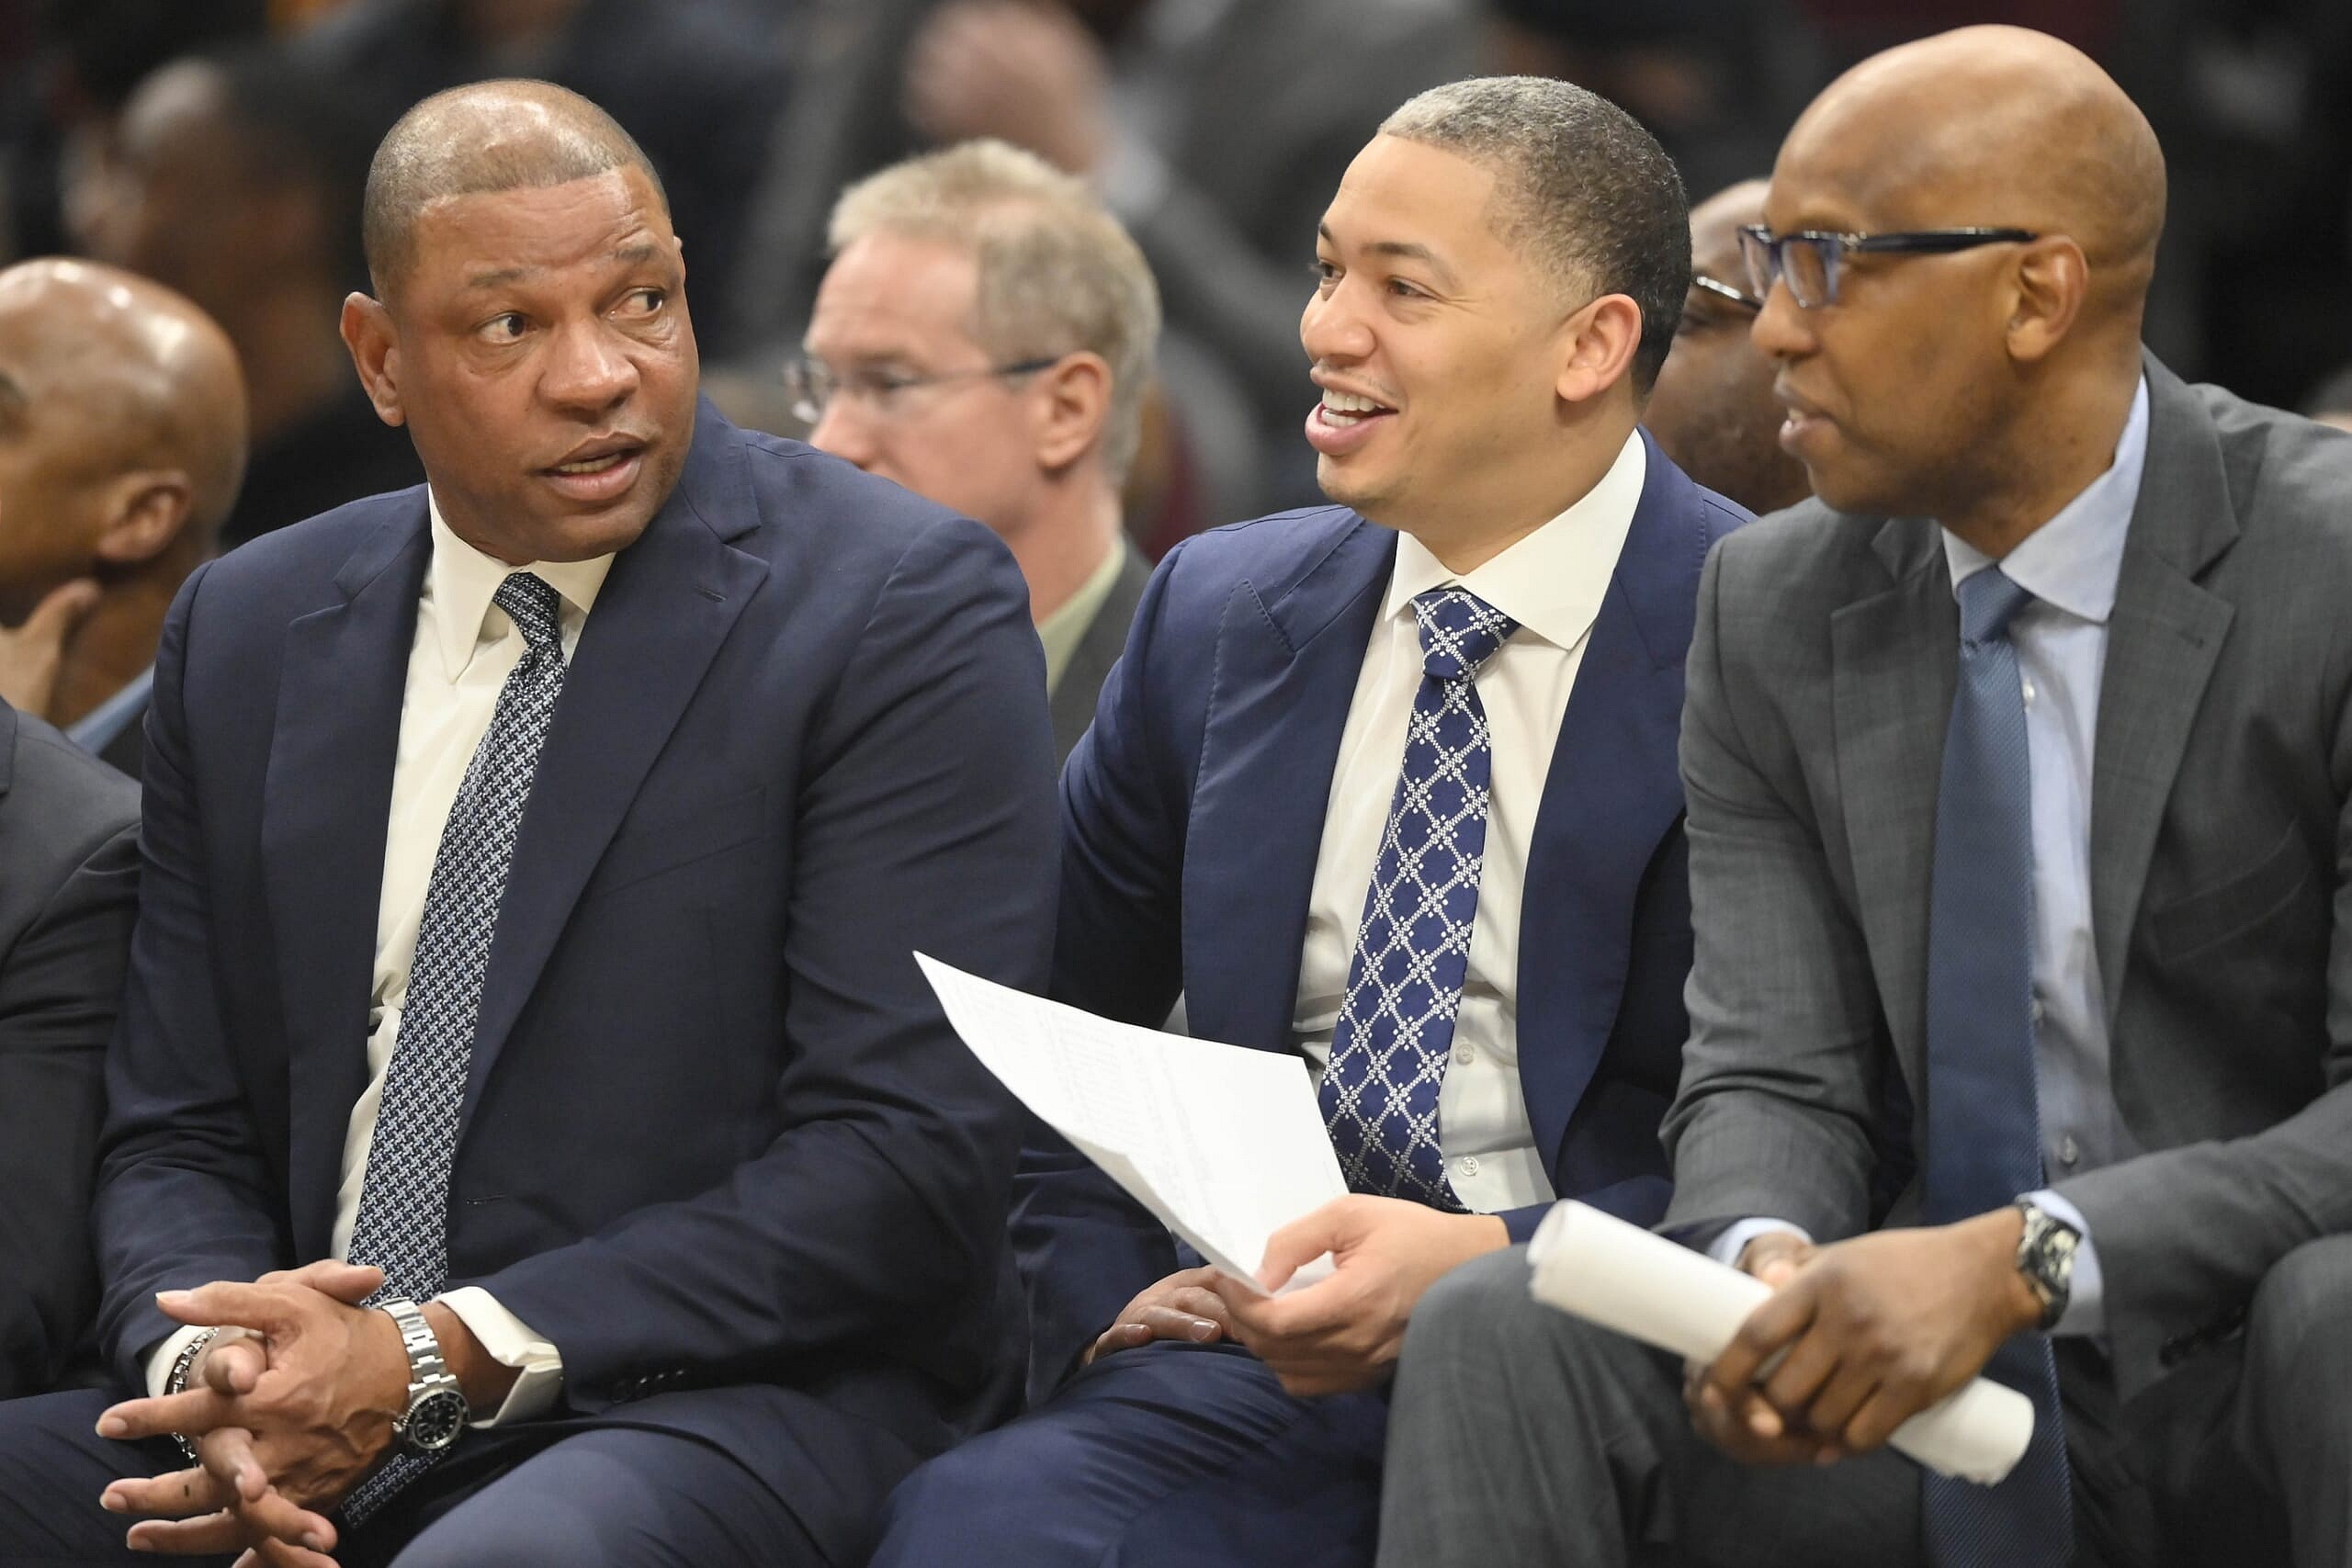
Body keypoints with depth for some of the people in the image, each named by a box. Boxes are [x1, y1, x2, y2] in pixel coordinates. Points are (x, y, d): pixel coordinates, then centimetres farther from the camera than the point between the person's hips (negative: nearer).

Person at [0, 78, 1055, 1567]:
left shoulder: (904, 607, -4)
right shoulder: (247, 631, 13)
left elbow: (911, 1163, -11)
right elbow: (182, 1139, 15)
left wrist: (440, 1357, -16)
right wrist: (215, 1376, -9)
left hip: (731, 1403, -5)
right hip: (310, 1421, 6)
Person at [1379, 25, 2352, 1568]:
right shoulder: (1774, 613, 5)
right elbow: (1773, 1076, 2)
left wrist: (2023, 1260, -30)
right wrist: (1761, 1264, -23)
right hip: (1943, 1381, 4)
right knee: (1500, 1329, -20)